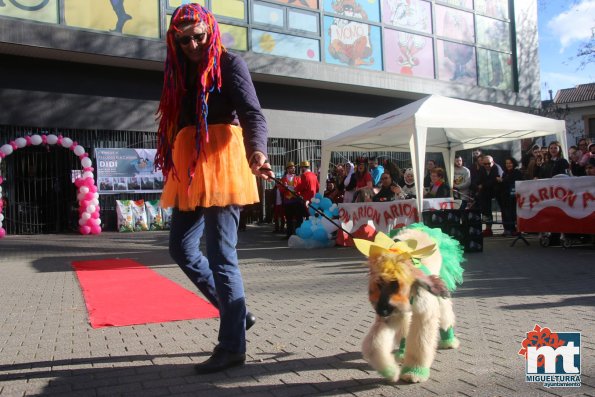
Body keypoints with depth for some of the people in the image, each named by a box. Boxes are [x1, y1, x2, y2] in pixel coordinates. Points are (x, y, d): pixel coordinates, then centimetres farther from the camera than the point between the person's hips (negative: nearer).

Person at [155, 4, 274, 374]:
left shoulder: (230, 64, -1)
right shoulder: (181, 72, 20)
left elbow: (252, 113, -14)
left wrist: (257, 150, -35)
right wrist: (174, 168, 16)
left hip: (220, 167, -8)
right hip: (189, 172, 8)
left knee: (221, 255, -8)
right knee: (182, 248, 11)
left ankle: (233, 345, 2)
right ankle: (237, 311, 23)